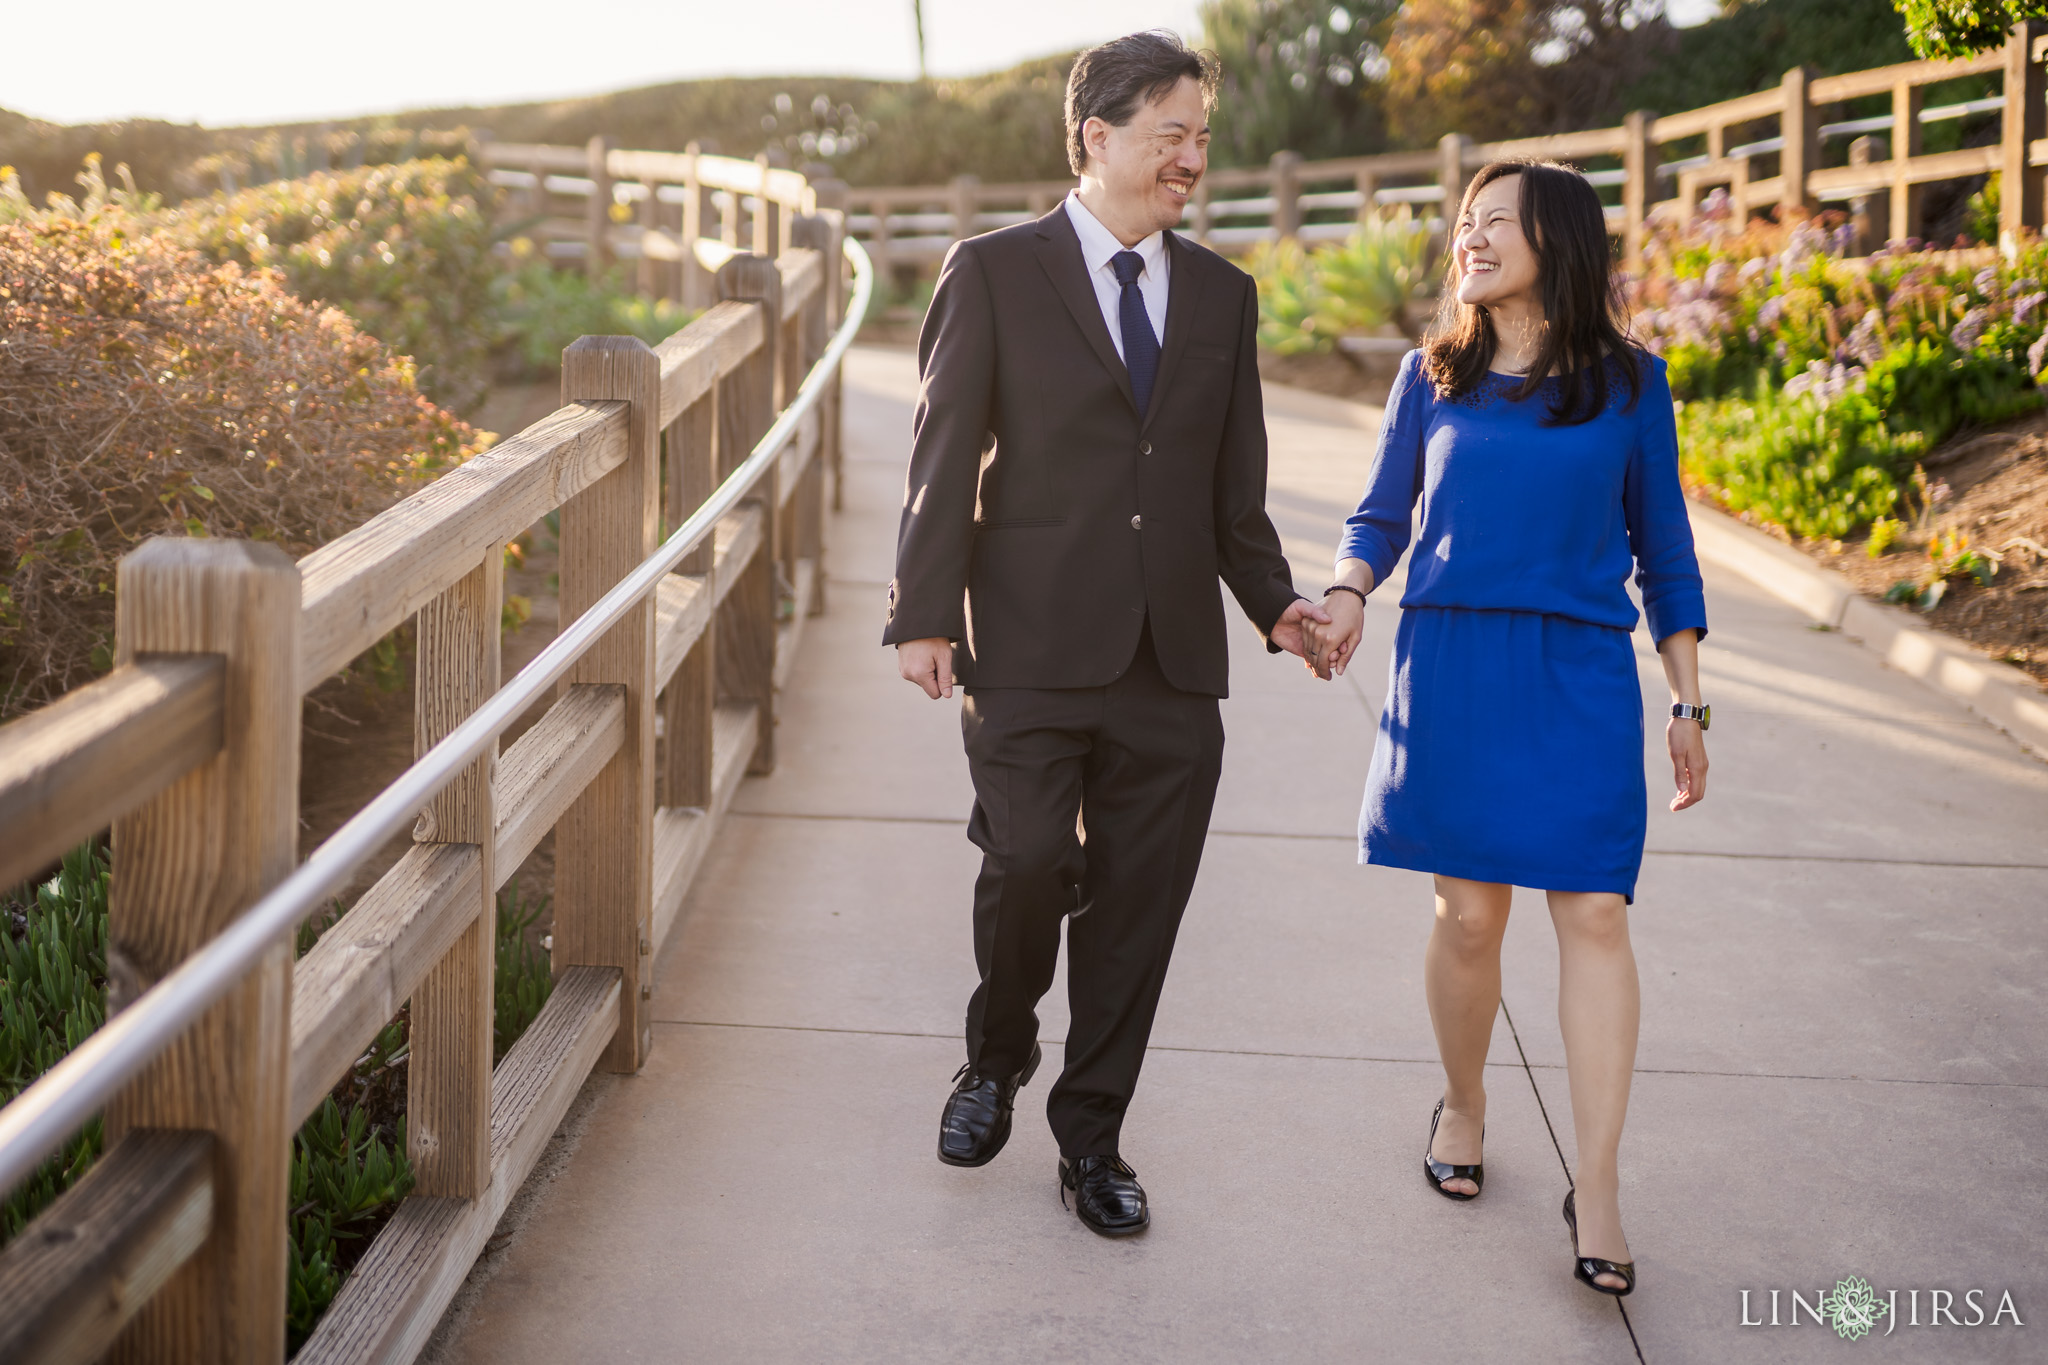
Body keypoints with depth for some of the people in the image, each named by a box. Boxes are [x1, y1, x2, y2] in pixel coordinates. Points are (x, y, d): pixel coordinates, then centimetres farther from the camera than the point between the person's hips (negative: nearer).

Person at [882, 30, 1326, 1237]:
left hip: (1174, 660, 4)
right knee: (1028, 862, -13)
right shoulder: (996, 273, 1)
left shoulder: (1222, 293, 13)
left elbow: (1234, 481, 17)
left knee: (1138, 908, 6)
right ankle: (997, 1058, 18)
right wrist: (927, 614, -10)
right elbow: (945, 455, -2)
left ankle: (1091, 1136, 22)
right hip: (1032, 649, -4)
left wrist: (1274, 602, 4)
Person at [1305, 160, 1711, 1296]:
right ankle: (1462, 1108, 29)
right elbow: (1381, 515, 12)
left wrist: (1687, 702, 7)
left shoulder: (1629, 384, 5)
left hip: (1581, 677, -1)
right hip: (1450, 668, 1)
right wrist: (1346, 598, -9)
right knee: (1468, 912, 3)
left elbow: (1661, 549, 9)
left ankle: (1597, 1190, -3)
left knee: (1593, 914, -7)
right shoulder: (1432, 377, 8)